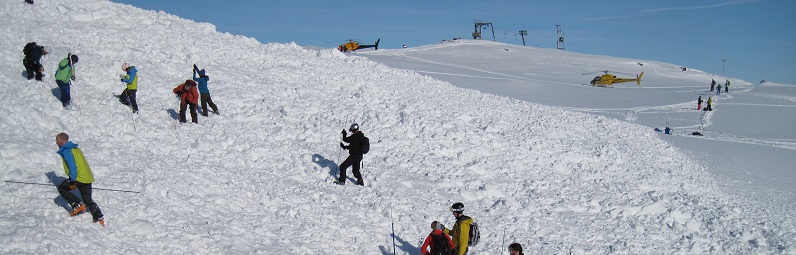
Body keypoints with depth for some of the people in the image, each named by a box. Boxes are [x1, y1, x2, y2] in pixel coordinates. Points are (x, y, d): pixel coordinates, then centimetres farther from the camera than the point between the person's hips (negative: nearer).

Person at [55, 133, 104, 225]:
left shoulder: (66, 151, -9)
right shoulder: (75, 148, 20)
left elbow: (73, 166, -19)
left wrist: (72, 182, -18)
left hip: (79, 178, -9)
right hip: (88, 177, 9)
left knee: (62, 188, 11)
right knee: (88, 200, 15)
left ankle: (78, 205, 1)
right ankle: (99, 216, 1)